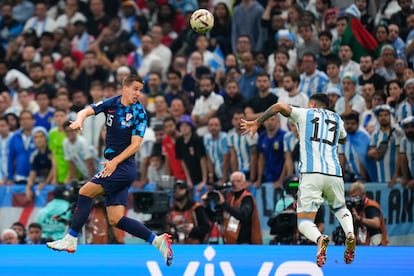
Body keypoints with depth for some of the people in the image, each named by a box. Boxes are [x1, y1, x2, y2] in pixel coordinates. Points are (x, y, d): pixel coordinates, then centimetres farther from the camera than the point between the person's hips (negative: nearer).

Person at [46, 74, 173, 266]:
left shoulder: (139, 112, -6)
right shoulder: (111, 104, 8)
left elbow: (135, 145, -11)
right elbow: (87, 111, -1)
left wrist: (115, 162, -21)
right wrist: (79, 119, -25)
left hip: (124, 165, -6)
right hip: (113, 165, 6)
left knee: (86, 192, -11)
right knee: (116, 219, -1)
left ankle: (71, 240, -3)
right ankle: (157, 240, 3)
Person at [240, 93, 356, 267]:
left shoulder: (304, 114, 14)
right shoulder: (337, 119, 24)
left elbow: (279, 106, 0)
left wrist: (256, 123, 8)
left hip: (311, 173, -3)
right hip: (334, 173, 4)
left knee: (304, 222, 0)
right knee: (340, 208, 31)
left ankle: (319, 238, -36)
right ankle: (350, 234, -2)